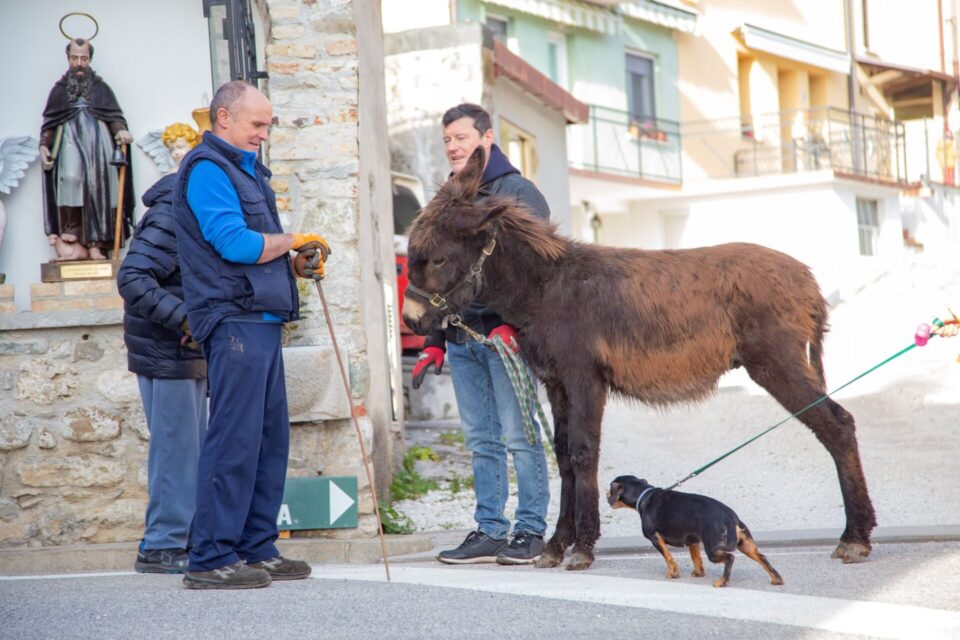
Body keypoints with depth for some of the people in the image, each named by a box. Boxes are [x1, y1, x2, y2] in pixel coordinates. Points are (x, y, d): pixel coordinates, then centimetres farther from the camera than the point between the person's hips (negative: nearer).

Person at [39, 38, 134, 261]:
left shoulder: (101, 88, 18)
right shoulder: (59, 89, 18)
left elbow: (114, 116, 10)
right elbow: (48, 123, 15)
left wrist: (121, 131, -12)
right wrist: (43, 146, -1)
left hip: (97, 143, 1)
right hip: (70, 143, -1)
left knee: (98, 187, -11)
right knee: (71, 179, -24)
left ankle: (95, 244, -11)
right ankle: (76, 243, -26)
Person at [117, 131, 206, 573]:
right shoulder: (169, 217, -18)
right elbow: (132, 279, -27)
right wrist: (185, 319, -33)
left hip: (189, 352, 10)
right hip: (165, 354, -10)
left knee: (190, 449, 13)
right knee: (175, 446, -7)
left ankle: (187, 538, 20)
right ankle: (162, 545, -2)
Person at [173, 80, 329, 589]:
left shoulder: (245, 170, 23)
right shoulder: (207, 169, -9)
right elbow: (234, 243, -19)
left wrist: (297, 261, 8)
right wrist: (292, 241, -5)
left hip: (262, 319, 10)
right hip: (234, 320, -10)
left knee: (269, 438, 11)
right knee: (235, 438, -11)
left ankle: (257, 549, 16)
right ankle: (211, 559, -9)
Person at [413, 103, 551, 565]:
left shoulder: (518, 192, -3)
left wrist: (513, 324, -21)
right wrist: (433, 341, 16)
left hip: (506, 335, -7)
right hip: (460, 338, 7)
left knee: (519, 437, -4)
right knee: (481, 441, 8)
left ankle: (531, 530, 2)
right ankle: (489, 531, 12)